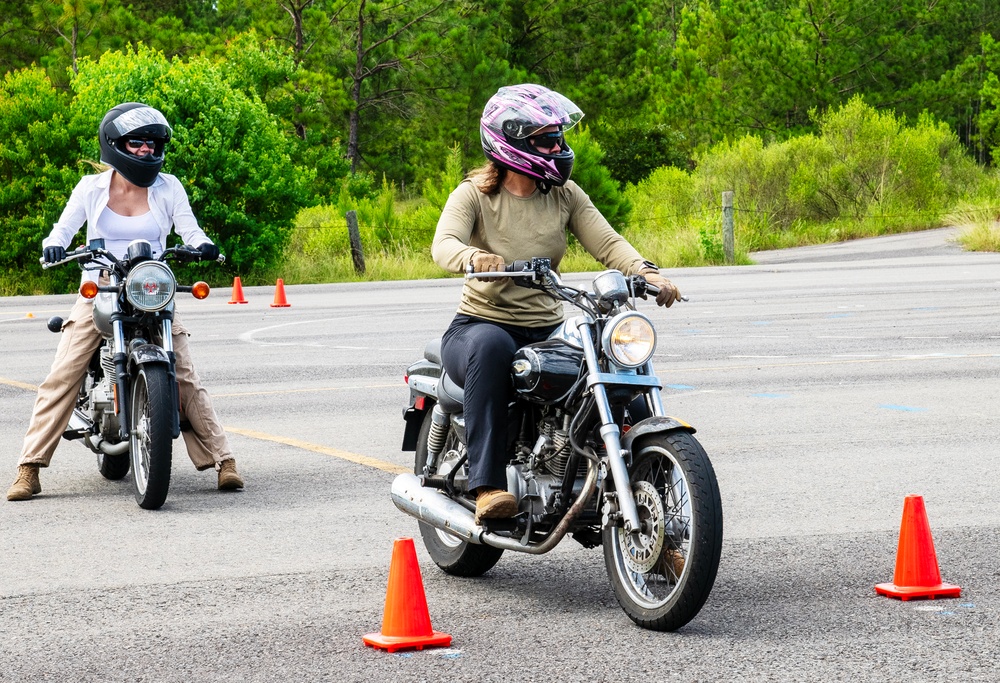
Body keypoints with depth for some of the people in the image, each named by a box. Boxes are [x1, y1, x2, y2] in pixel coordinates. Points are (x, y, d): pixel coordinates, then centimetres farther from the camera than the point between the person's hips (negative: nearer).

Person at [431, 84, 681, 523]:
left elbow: (606, 241, -4)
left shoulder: (565, 195, 8)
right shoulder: (474, 194, -4)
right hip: (480, 324, -4)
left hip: (547, 332, 4)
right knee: (491, 347, -40)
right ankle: (487, 485, -41)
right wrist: (474, 257, -47)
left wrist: (647, 272, -25)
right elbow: (444, 244, -22)